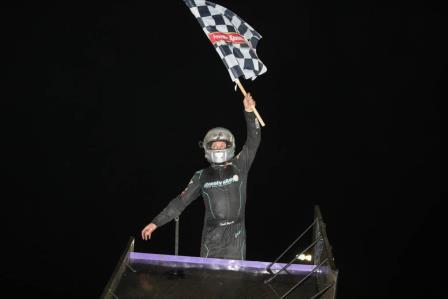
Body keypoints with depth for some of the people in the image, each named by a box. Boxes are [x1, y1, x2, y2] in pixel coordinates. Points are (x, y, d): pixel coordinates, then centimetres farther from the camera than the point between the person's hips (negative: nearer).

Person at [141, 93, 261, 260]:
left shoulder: (239, 167, 7)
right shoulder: (202, 176, 8)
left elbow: (253, 143, -2)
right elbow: (181, 201, 8)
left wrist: (249, 113, -15)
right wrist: (156, 222, 5)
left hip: (236, 233, 0)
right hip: (211, 234, 0)